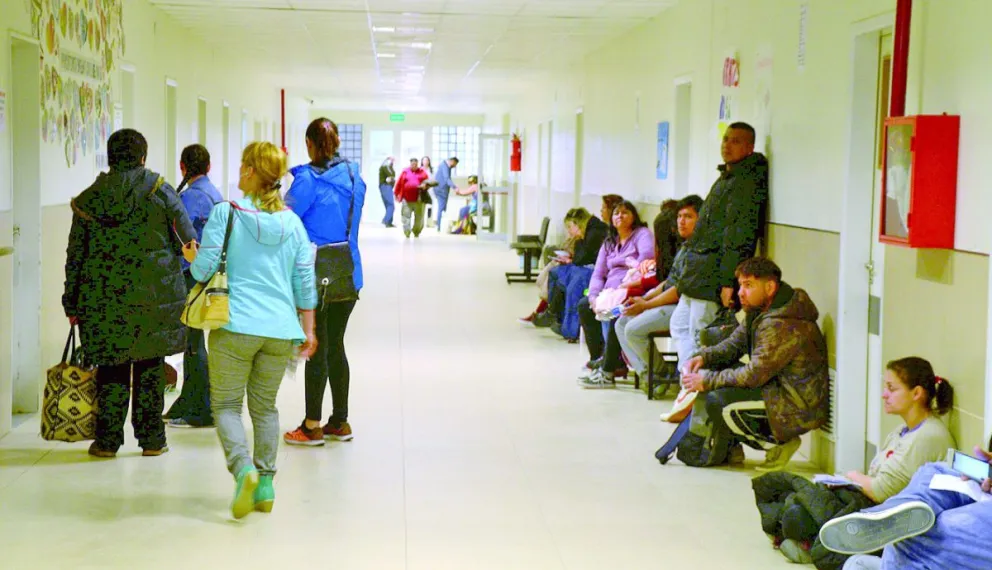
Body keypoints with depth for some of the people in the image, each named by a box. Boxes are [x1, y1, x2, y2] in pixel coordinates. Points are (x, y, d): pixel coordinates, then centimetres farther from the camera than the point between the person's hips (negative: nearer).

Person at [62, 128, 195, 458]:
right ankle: (151, 439, 13)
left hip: (104, 298, 2)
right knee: (150, 366, 8)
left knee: (112, 368, 10)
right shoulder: (159, 189, -2)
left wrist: (72, 304, 13)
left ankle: (107, 440, 12)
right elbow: (189, 237, -5)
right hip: (155, 294, -1)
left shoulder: (87, 199, 5)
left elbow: (75, 256, 7)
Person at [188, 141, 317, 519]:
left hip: (236, 326, -4)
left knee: (226, 404, 7)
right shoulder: (292, 222, 7)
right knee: (265, 406, 17)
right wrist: (308, 330, 16)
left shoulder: (225, 213, -5)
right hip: (281, 329, 4)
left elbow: (203, 270, -6)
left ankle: (243, 468, -17)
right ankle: (265, 485, 15)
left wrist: (193, 257, 17)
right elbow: (304, 283, 8)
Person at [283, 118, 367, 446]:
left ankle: (312, 426, 10)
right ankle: (340, 422, 22)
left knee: (317, 350, 2)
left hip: (317, 278, -6)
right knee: (335, 347, 16)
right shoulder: (354, 176, 7)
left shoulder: (308, 180, -14)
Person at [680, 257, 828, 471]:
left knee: (717, 402, -22)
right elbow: (735, 343, 11)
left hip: (800, 407, -10)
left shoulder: (783, 325, -26)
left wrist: (707, 381, -18)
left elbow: (755, 375, -26)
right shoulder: (760, 310, 5)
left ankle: (779, 443, -4)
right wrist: (704, 357, -8)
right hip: (778, 387, 10)